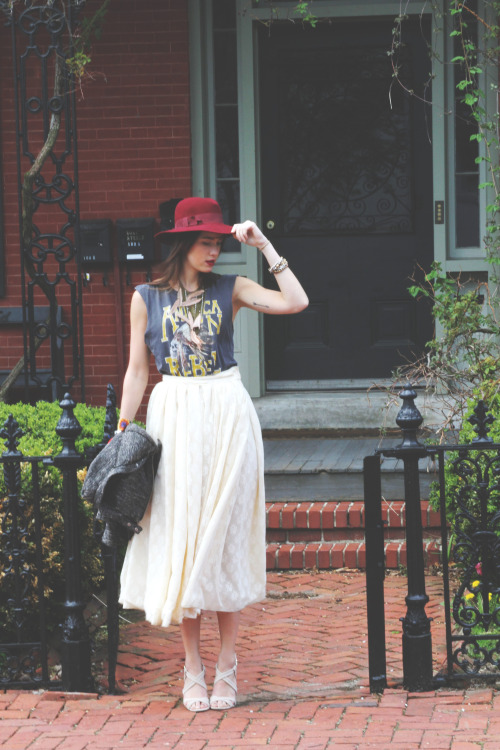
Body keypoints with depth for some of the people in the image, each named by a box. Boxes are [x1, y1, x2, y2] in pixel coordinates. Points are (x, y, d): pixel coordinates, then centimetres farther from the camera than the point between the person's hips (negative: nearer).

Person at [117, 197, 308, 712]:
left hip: (226, 417, 0)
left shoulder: (229, 289, 5)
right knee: (179, 536, 0)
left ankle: (226, 669, 6)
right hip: (173, 417, 0)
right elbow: (137, 369, 8)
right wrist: (123, 433, 3)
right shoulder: (147, 298, 6)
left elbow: (296, 303, -7)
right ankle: (193, 670, 8)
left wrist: (265, 247, -5)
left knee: (224, 534, 0)